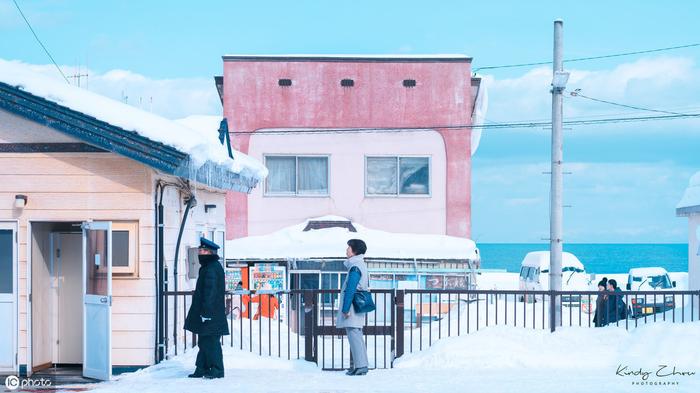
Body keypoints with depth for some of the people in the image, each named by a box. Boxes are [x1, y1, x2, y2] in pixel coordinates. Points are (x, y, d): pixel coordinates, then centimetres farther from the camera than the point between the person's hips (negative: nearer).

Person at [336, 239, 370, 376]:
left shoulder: (355, 267, -15)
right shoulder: (361, 265, 17)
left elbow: (350, 290, -20)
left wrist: (345, 309, -20)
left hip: (353, 308, -10)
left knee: (354, 336, -9)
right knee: (356, 337, 13)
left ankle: (360, 366, -11)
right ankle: (361, 365, 15)